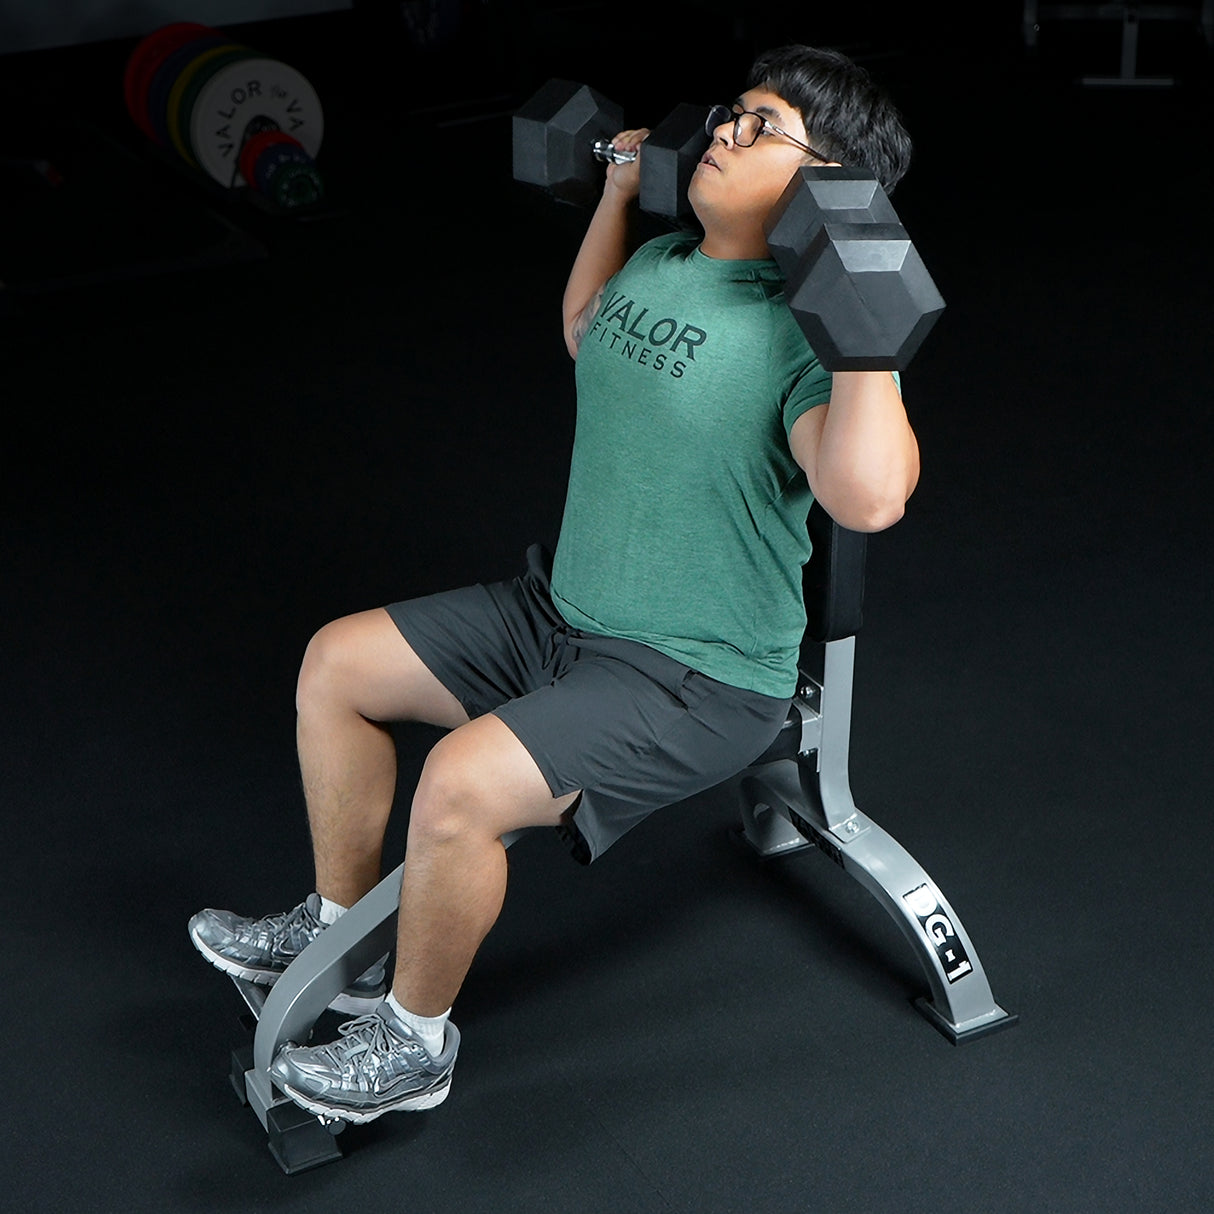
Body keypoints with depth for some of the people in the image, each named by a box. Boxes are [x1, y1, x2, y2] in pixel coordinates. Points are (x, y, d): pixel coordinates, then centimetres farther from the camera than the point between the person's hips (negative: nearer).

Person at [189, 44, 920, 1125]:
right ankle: (337, 933, 28)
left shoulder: (806, 328, -22)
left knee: (463, 785, -29)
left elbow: (867, 498, -40)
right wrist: (617, 193, 22)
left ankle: (414, 1044, -2)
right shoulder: (663, 264, 5)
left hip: (699, 679, -9)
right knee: (337, 664, 12)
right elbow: (585, 333, 29)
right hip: (563, 612, 10)